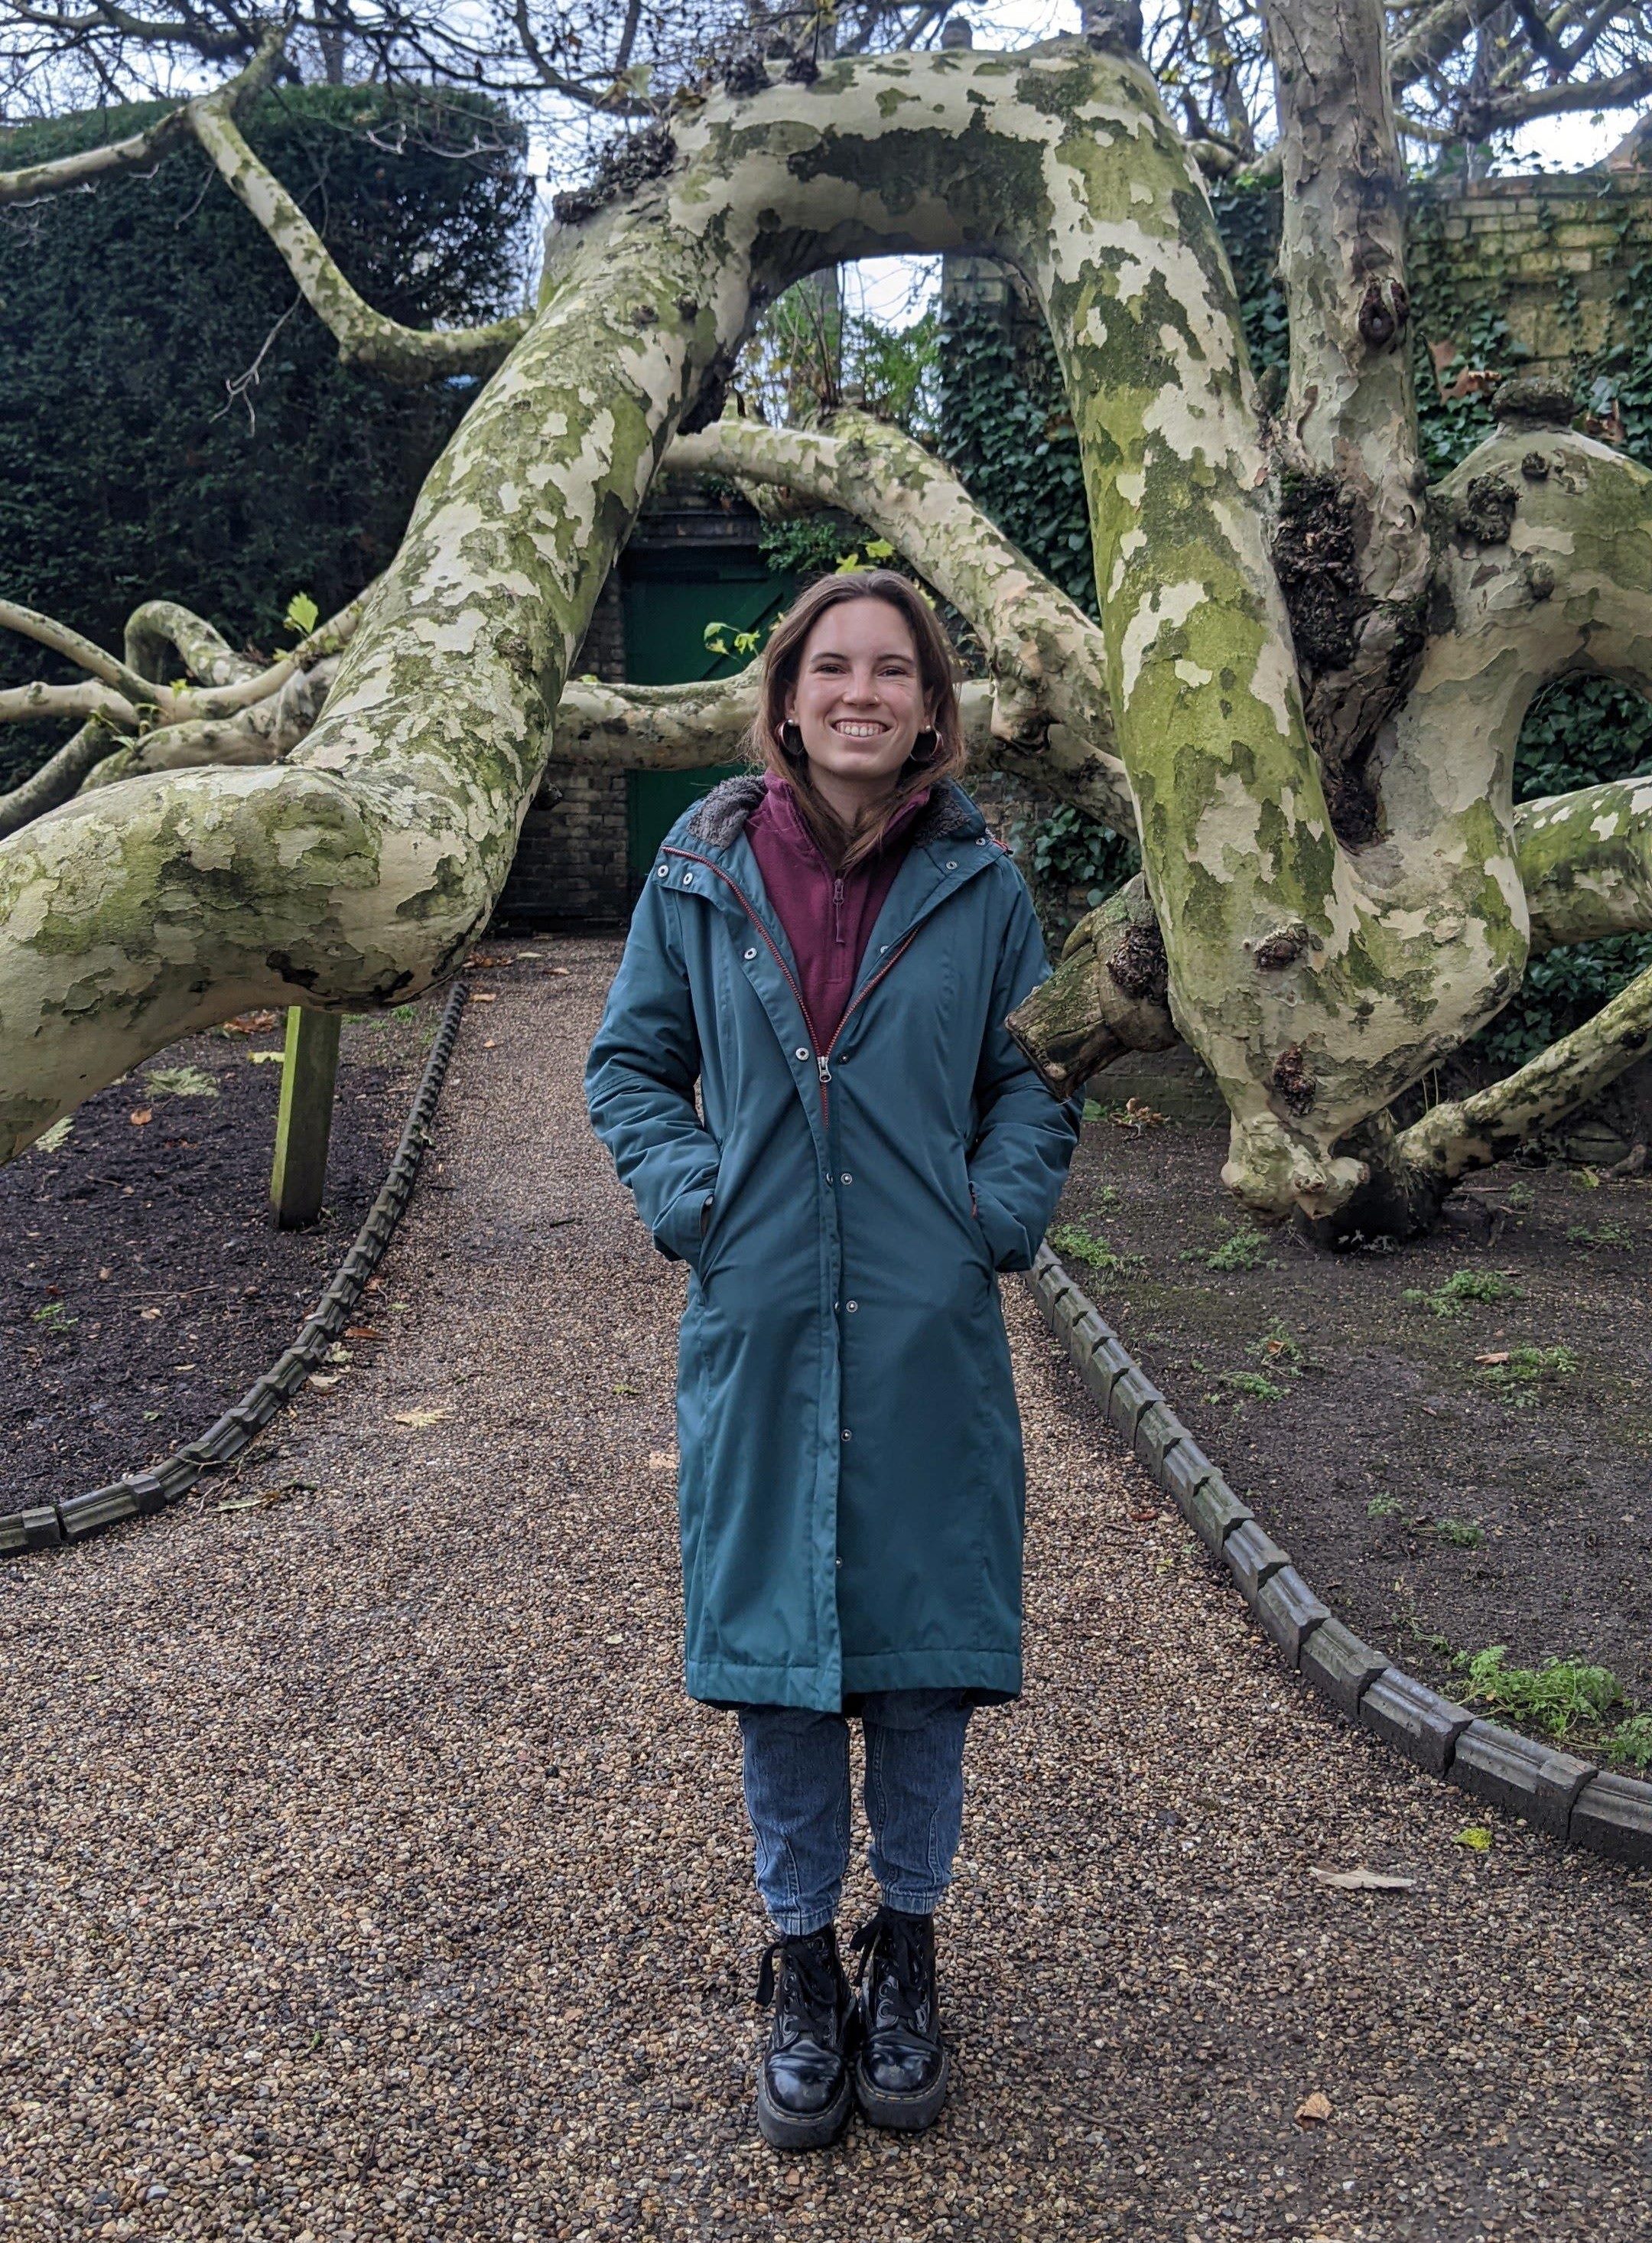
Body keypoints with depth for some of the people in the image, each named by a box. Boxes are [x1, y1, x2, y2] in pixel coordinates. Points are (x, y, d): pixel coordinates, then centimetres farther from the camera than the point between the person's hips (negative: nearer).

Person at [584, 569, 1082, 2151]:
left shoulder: (978, 883, 0)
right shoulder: (703, 873, 0)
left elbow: (1037, 1077, 8)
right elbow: (630, 1065, 8)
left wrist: (996, 1214, -6)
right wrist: (693, 1198, -6)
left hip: (925, 1330, 0)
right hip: (759, 1324, 0)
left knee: (921, 1639, 10)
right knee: (773, 1644, 10)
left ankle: (905, 1952, 33)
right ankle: (802, 1960, 31)